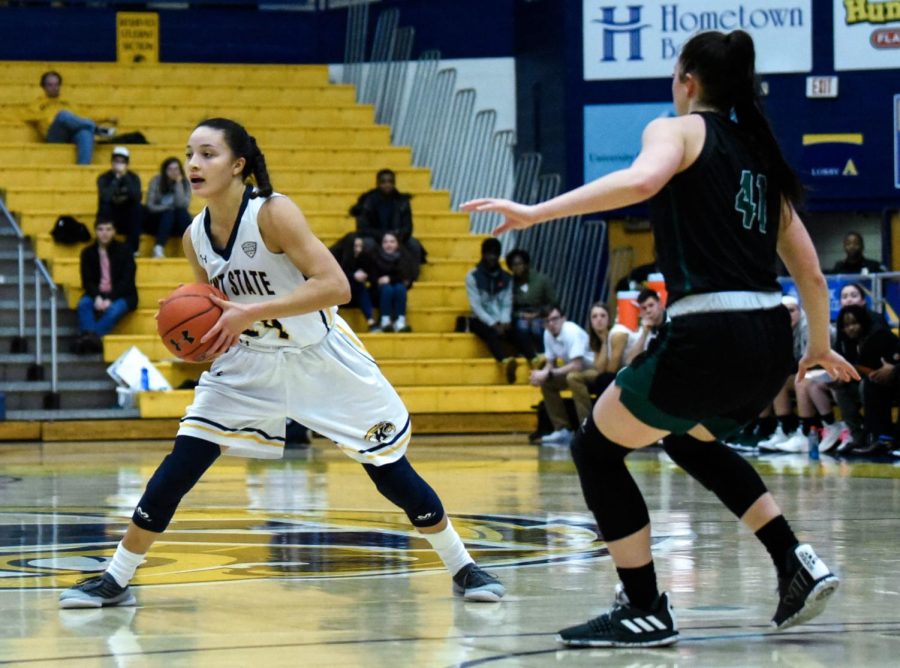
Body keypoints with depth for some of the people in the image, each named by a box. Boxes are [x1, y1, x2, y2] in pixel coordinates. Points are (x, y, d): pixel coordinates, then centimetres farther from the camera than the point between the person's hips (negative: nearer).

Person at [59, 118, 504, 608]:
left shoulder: (273, 213, -23)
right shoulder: (196, 237, -5)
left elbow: (336, 286, -31)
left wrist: (250, 312, -34)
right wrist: (206, 336, -13)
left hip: (322, 359, -5)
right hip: (250, 364, 5)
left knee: (392, 474, -1)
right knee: (178, 466, -7)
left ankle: (463, 568, 17)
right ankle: (115, 580, 2)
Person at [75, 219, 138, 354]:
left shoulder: (123, 252, -3)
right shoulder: (88, 253, 4)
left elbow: (126, 281, -8)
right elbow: (87, 281, 0)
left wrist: (110, 299, -21)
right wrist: (97, 297, -21)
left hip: (122, 296, -2)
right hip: (97, 295, 2)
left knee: (114, 310, -36)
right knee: (83, 304, -30)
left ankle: (92, 338, -45)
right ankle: (91, 337, -45)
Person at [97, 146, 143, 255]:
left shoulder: (133, 178, -4)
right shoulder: (104, 178, -9)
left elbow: (137, 197, -24)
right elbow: (105, 197, -29)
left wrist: (125, 177, -27)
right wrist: (116, 179, -27)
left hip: (127, 220, 1)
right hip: (109, 219, -1)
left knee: (138, 207, -26)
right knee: (104, 207, -31)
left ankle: (131, 248, -21)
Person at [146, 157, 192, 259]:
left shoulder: (185, 182, -4)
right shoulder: (156, 181, -7)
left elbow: (183, 204, -18)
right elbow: (150, 206, -9)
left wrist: (179, 184, -20)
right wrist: (168, 207, -22)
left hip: (177, 221, 2)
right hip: (158, 218, -2)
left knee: (182, 212, -30)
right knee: (168, 213, -33)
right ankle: (158, 249, -46)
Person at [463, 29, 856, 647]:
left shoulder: (677, 129, 2)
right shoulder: (761, 155, 21)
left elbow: (641, 180, -22)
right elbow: (810, 274, 20)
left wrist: (535, 212, -24)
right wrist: (819, 348, 36)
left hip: (708, 338, -8)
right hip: (769, 342, 8)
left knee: (595, 450, 11)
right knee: (691, 441, 34)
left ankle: (646, 611, 7)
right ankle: (798, 565, 23)